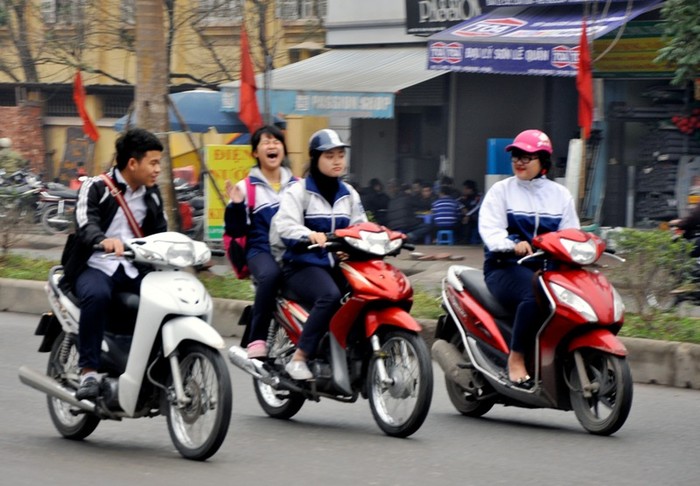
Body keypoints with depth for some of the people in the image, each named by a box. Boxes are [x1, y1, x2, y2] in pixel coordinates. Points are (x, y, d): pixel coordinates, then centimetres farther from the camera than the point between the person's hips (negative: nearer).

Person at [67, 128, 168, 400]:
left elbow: (162, 235, 15)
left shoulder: (152, 196, 17)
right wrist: (104, 240, -42)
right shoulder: (96, 188, -2)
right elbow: (86, 225, -19)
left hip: (135, 271, 5)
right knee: (97, 295, -39)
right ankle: (89, 371, -33)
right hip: (96, 267, -5)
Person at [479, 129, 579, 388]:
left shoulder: (560, 195, 18)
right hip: (506, 267, -4)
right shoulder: (501, 190, 7)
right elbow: (490, 227, -8)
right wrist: (512, 245, -30)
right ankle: (516, 360, -26)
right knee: (534, 293, -37)